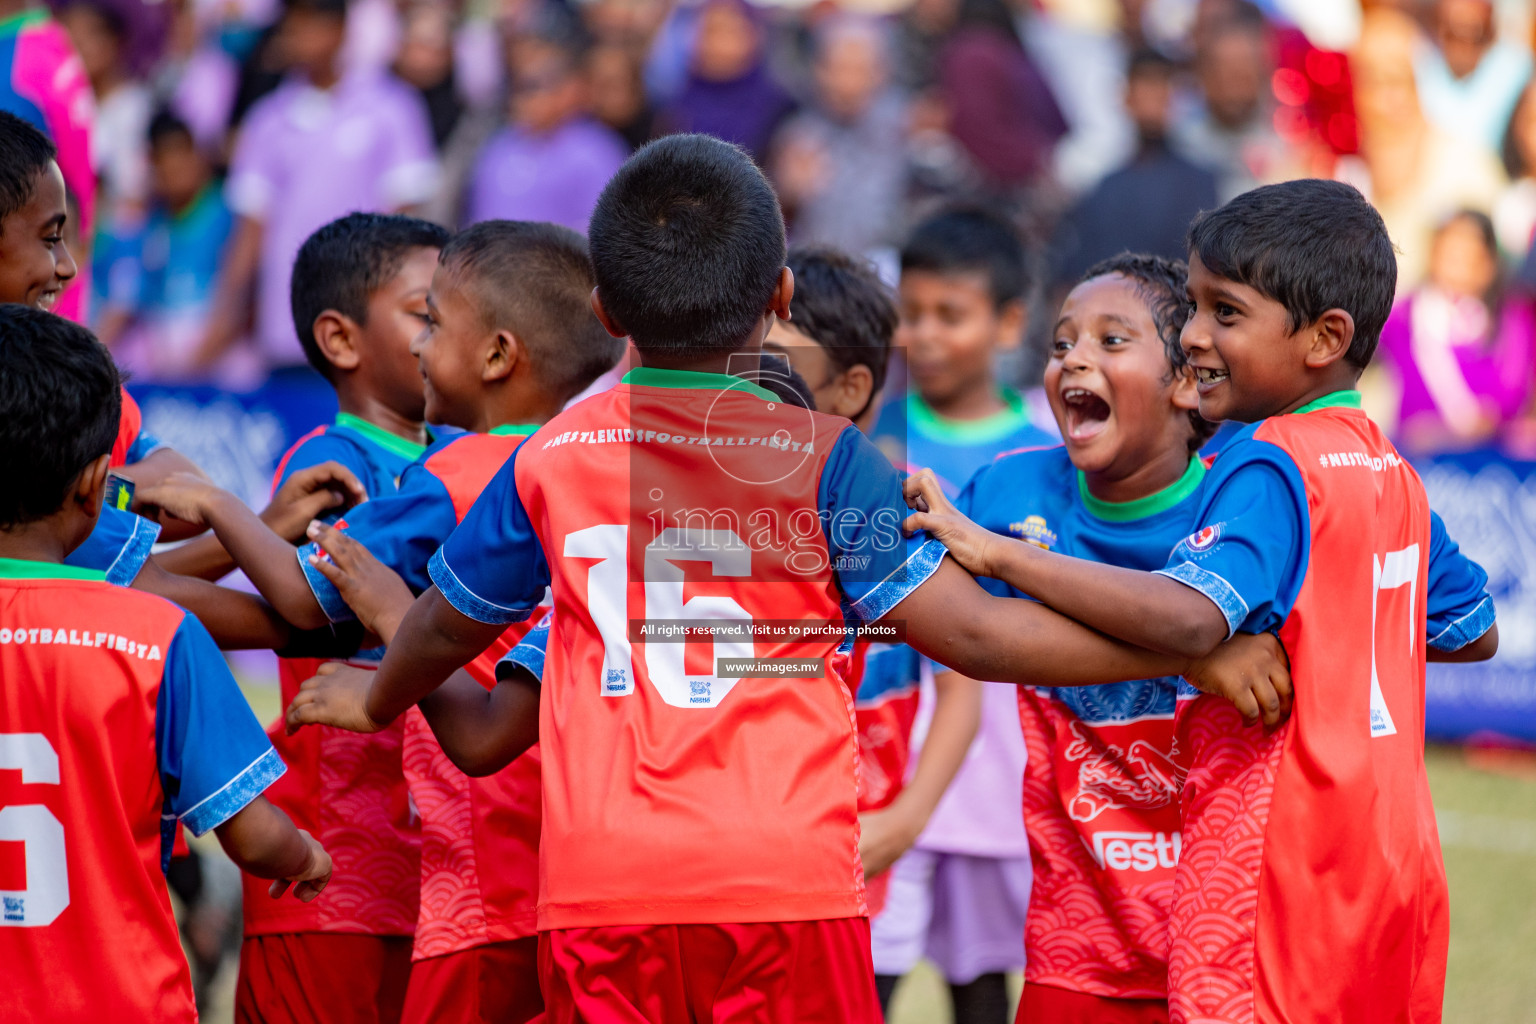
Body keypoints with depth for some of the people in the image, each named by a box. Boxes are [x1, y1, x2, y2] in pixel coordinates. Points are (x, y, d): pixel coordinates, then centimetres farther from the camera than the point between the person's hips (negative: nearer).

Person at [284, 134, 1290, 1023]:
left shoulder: (551, 460, 6)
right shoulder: (822, 458, -4)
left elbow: (446, 626, 22)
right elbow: (970, 630, -8)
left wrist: (376, 701, 45)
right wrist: (1191, 654, -1)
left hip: (599, 885, 2)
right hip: (786, 877, -2)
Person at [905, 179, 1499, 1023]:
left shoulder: (1270, 466, -13)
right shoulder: (1390, 471, 13)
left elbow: (1192, 614, -31)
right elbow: (1474, 633, 26)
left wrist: (994, 553, -29)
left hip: (1277, 864, -9)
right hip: (1395, 861, 9)